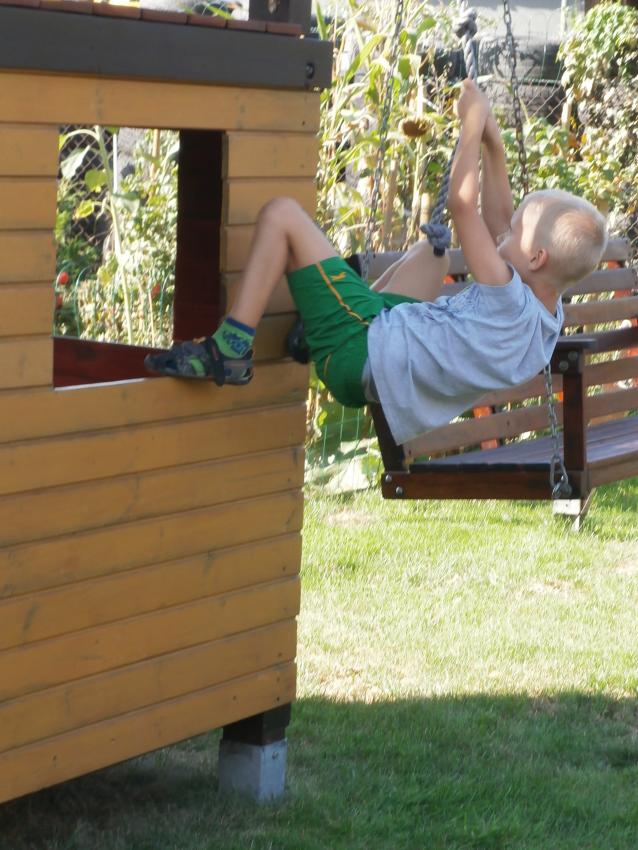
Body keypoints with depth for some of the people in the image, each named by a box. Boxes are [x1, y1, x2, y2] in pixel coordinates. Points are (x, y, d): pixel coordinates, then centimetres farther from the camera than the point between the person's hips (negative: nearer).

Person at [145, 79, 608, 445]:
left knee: (282, 213, -10)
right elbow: (497, 220, 8)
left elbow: (462, 203, -28)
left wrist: (473, 125, -19)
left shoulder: (510, 305, -30)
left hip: (361, 355, -10)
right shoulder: (548, 317, -3)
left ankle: (231, 349, -7)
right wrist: (494, 147, 3)